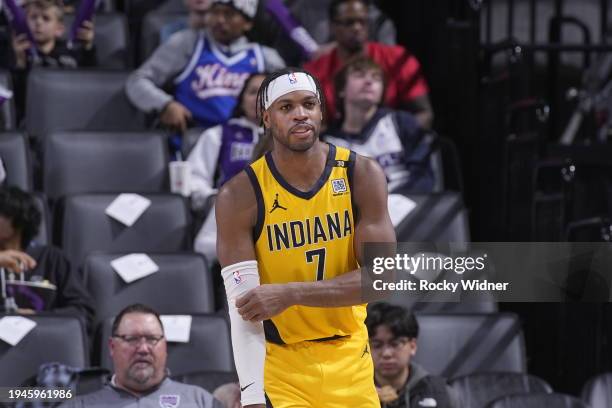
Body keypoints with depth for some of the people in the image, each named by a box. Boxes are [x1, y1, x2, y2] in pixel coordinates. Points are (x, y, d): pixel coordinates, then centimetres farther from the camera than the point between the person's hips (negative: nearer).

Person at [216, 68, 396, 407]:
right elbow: (242, 306, -17)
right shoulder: (240, 196, -13)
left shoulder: (362, 175, -7)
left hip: (349, 358, 3)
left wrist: (291, 293, -24)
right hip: (277, 364, -3)